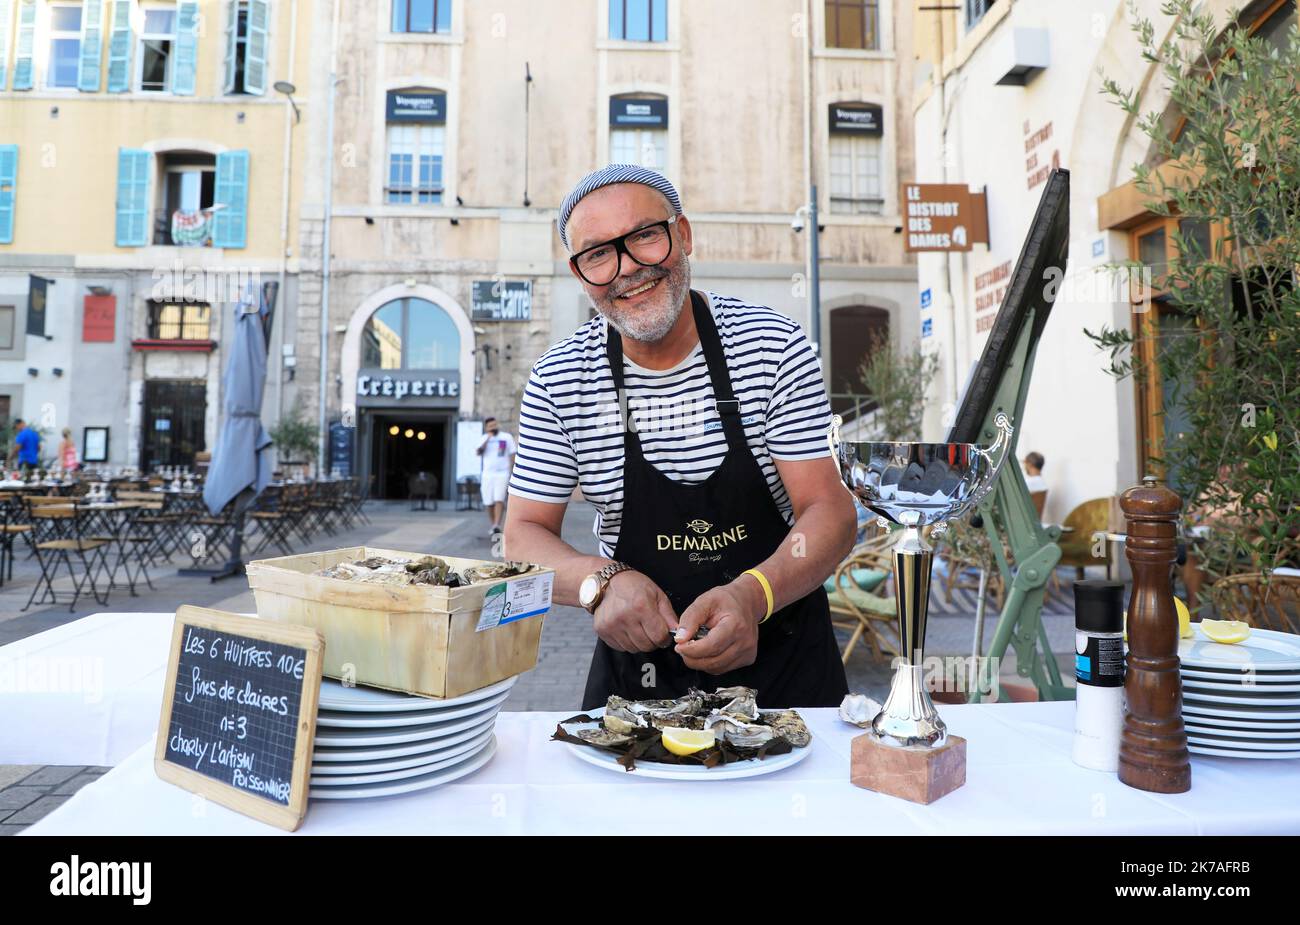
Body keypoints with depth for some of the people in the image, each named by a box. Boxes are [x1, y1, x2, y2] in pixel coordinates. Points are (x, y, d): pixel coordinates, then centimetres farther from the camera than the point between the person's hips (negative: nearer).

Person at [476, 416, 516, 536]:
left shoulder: (507, 437, 4)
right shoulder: (484, 438, 9)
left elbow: (512, 455, 6)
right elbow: (478, 452, -7)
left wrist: (512, 472, -1)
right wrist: (488, 438, -14)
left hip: (502, 473, -3)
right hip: (487, 474, 3)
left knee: (499, 500, -16)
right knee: (488, 503, 3)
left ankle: (497, 526, -23)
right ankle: (493, 525, 17)